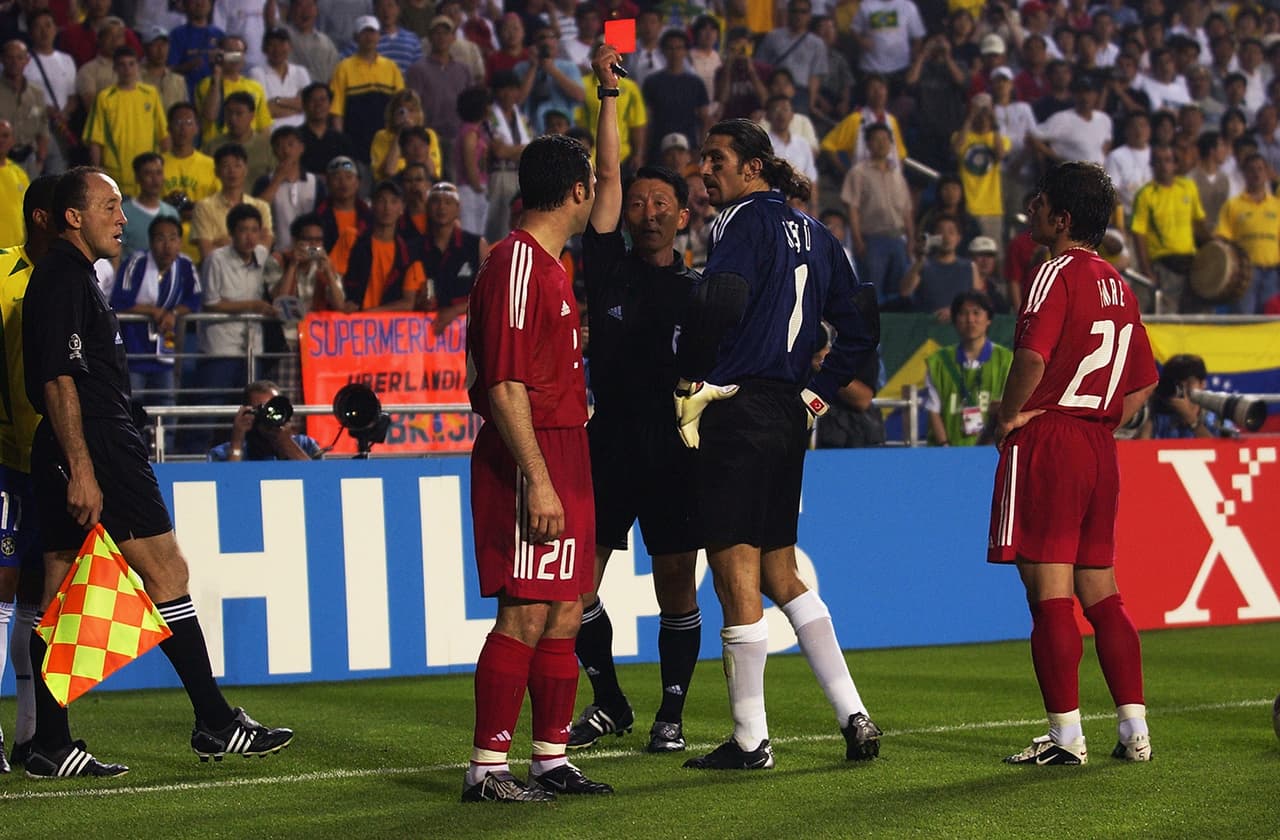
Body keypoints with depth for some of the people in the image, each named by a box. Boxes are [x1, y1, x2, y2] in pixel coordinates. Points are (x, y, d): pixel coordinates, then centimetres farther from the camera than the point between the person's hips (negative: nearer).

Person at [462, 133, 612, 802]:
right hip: (528, 462, -10)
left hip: (562, 458, 10)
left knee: (564, 614, 11)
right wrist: (538, 480, -23)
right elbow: (505, 384, -20)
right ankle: (486, 770, -6)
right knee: (525, 614, -10)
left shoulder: (550, 265, 17)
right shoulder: (516, 264, -14)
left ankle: (552, 760, 17)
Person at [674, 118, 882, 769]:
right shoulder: (813, 234, 16)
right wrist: (817, 394, 17)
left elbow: (718, 302, -25)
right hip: (787, 417, 9)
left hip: (736, 414, -8)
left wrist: (690, 386, -13)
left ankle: (749, 741, 2)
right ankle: (853, 715, 8)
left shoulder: (746, 222, -9)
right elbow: (861, 327, 18)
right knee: (780, 572, 15)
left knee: (736, 571, -2)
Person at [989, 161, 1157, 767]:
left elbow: (1032, 356, -24)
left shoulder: (1059, 272, -9)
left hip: (1046, 443, -8)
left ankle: (1067, 736, -5)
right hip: (1099, 449, 8)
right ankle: (1134, 731, 11)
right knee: (1101, 593, 12)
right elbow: (1144, 382, 20)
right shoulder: (1116, 285, 15)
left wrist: (1009, 416, -11)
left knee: (1049, 593, -5)